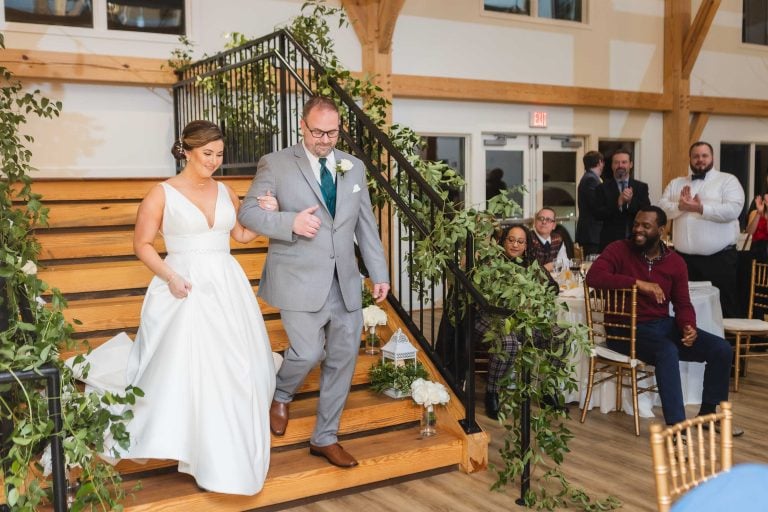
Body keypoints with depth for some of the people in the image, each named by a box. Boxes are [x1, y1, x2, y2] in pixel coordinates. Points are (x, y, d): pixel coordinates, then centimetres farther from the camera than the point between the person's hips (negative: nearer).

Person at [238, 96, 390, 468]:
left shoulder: (354, 167, 10)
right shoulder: (276, 164, -3)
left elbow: (366, 225, 12)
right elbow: (248, 212, -4)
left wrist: (379, 273, 9)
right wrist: (290, 222, -20)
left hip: (345, 281, 5)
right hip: (300, 280, -4)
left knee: (344, 357, 6)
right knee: (309, 352, -10)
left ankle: (325, 438, 23)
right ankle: (280, 396, 26)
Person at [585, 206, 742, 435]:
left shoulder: (675, 262, 6)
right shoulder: (619, 250, -8)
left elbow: (683, 304, 6)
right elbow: (593, 276, -25)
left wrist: (688, 327, -16)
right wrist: (638, 283, -30)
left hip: (663, 325, 6)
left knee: (721, 349, -5)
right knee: (668, 351, -35)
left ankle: (708, 413, 15)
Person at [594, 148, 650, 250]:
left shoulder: (642, 187, 8)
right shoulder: (603, 188, 3)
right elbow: (598, 215, -7)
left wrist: (631, 201, -18)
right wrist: (618, 203, -21)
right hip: (610, 241, -1)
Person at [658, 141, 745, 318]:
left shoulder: (728, 180, 1)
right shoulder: (676, 183, 14)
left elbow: (733, 210, -13)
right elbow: (661, 208, 3)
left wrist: (700, 208, -18)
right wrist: (681, 206, -15)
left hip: (720, 258, -4)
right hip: (684, 258, 4)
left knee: (726, 307, 1)